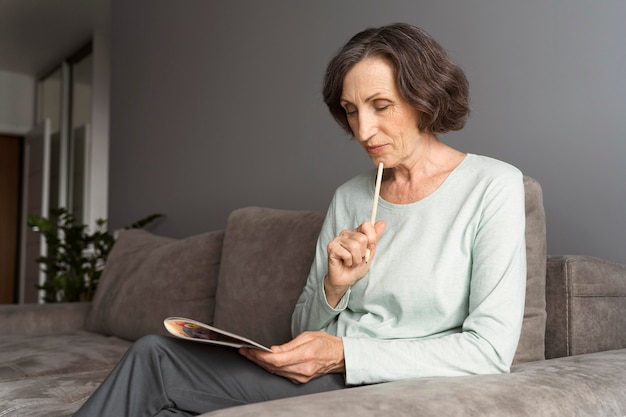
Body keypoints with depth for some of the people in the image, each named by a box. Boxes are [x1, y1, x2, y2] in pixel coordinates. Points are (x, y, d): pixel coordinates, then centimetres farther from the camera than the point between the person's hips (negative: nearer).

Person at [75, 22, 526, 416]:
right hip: (328, 377, 5)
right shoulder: (348, 197, 9)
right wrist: (334, 286, -11)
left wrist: (344, 353, -18)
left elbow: (491, 349, -14)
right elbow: (306, 330, 12)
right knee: (155, 354, -14)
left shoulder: (494, 187, -7)